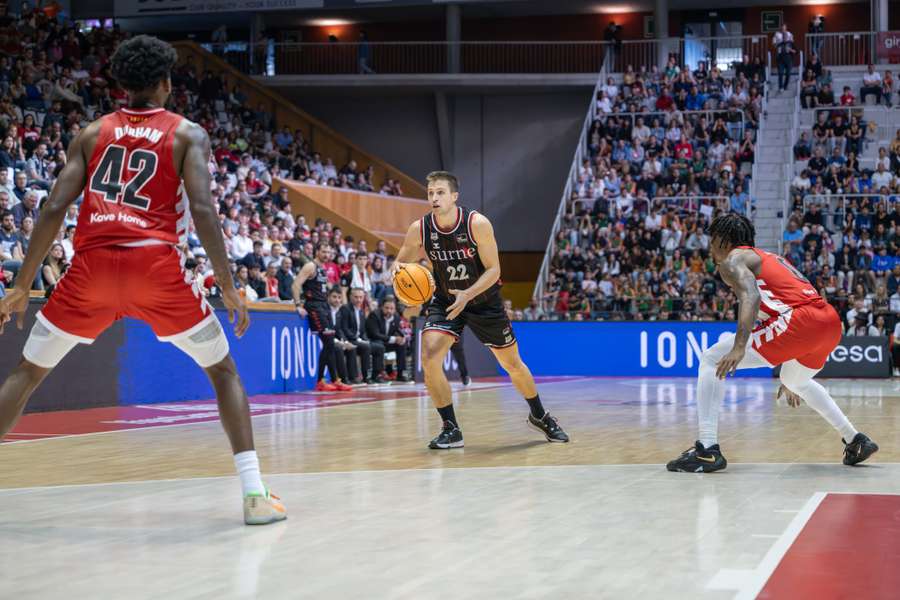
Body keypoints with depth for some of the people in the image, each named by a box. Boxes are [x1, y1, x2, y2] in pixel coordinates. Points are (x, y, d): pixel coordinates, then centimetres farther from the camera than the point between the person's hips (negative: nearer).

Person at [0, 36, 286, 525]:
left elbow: (54, 209, 8)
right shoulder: (187, 134, 9)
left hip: (92, 265, 2)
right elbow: (202, 209, -5)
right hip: (155, 267, -2)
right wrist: (228, 288, -2)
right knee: (223, 369, 14)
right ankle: (254, 494, 4)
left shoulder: (91, 134, 16)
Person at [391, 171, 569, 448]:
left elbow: (493, 270, -20)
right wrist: (398, 270, -27)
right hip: (445, 301, 1)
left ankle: (539, 416, 37)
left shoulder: (477, 223, -23)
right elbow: (401, 262, -1)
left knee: (513, 364, 11)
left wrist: (468, 295, -35)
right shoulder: (419, 229, -16)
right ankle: (451, 429, -8)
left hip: (484, 301, -1)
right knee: (429, 359, -21)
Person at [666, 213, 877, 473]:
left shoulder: (733, 260, 9)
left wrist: (739, 347, -25)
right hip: (831, 323, 9)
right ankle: (856, 441, 39)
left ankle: (707, 451, -11)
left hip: (801, 320, -9)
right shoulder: (769, 259, 35)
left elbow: (751, 297, -14)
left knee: (711, 360, -2)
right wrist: (788, 380, 47)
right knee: (795, 380, 39)